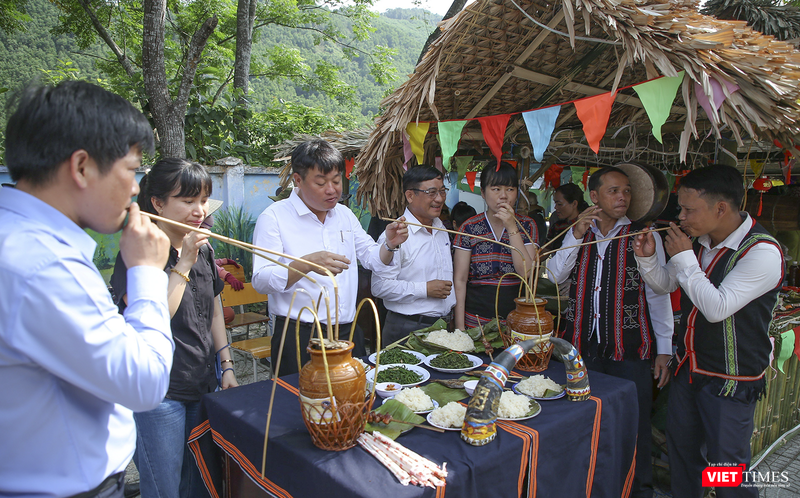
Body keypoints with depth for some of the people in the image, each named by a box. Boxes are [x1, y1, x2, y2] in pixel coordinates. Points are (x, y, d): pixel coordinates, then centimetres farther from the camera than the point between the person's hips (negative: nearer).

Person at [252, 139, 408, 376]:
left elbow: (372, 258, 19)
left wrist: (390, 244, -3)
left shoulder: (345, 215, 13)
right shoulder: (275, 217, -7)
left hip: (348, 333, 6)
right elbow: (261, 280, -15)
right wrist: (306, 264, -31)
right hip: (299, 339, -5)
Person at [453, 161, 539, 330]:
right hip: (476, 320, -1)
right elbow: (459, 280, -3)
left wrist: (512, 227, -15)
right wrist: (459, 327, -7)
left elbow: (528, 273, -11)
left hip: (516, 320, 1)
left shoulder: (527, 226, 2)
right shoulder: (469, 228, -2)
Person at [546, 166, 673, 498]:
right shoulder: (578, 234, 11)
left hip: (630, 348, -2)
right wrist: (578, 233, -13)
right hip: (582, 345, 3)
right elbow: (555, 275, -2)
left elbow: (658, 294, 1)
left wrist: (664, 349, 0)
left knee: (633, 427, 3)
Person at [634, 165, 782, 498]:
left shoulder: (763, 252, -21)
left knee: (727, 471, 4)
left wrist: (683, 258, -22)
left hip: (730, 382, -7)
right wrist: (647, 257, -7)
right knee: (681, 449, 21)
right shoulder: (700, 242, 0)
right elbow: (665, 284, 13)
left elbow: (717, 308, -28)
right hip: (688, 369, 7)